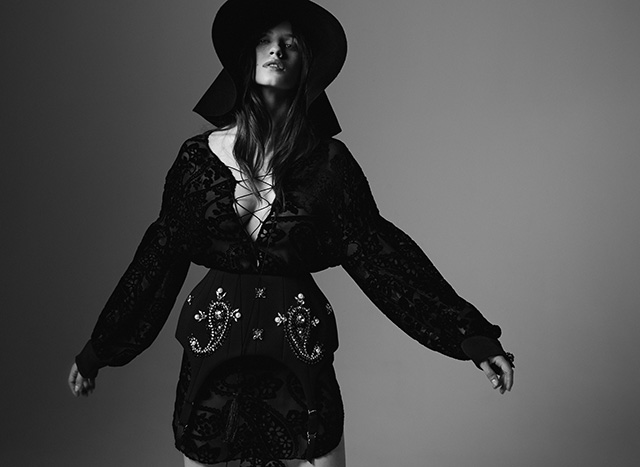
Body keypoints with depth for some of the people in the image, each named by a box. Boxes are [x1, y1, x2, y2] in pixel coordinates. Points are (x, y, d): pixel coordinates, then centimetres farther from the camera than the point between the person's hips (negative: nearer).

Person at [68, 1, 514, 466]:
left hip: (299, 351, -1)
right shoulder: (199, 154, 1)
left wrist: (472, 336, -7)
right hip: (213, 352, 1)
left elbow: (377, 251, -3)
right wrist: (98, 349, 7)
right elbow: (161, 254, 5)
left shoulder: (328, 161, -2)